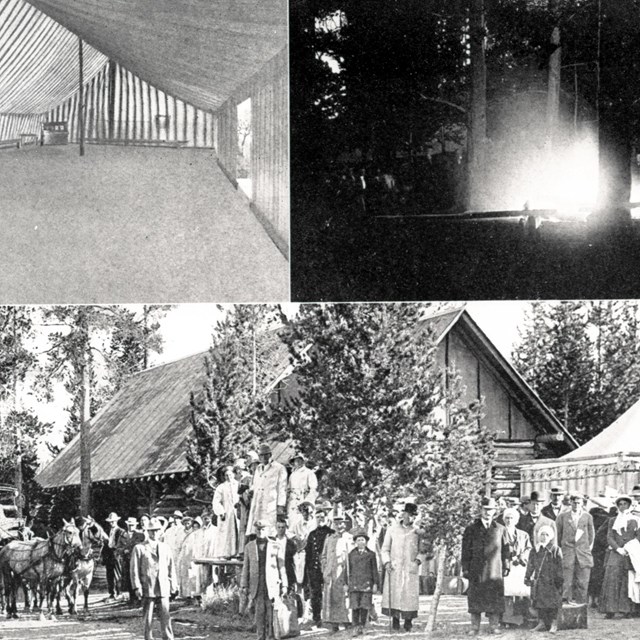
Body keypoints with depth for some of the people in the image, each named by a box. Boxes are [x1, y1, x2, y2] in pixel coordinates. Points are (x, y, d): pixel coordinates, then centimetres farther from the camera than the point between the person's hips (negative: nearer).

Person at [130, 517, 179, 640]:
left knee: (166, 617, -3)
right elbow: (134, 569, -1)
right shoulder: (139, 548, 2)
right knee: (148, 618, 2)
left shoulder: (165, 547, 14)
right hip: (147, 588, -2)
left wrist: (173, 585, 12)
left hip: (163, 588, 2)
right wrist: (137, 587, -8)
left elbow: (171, 567, 16)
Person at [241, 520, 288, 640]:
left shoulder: (275, 546, 5)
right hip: (256, 584, 1)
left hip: (272, 584, -1)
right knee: (259, 612, -5)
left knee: (270, 612, -3)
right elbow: (246, 567, 10)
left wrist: (284, 585, 3)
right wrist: (244, 585, 6)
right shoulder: (249, 546, 9)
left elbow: (281, 566, 6)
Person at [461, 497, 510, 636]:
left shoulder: (500, 529, 11)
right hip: (476, 571, -1)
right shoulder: (471, 529, 8)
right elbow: (466, 550, 5)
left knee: (495, 600, -1)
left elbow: (505, 549, 12)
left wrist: (506, 567, 6)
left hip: (495, 571, 1)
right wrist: (465, 568, -1)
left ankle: (493, 626, 7)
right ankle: (475, 627, 5)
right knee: (475, 599, -1)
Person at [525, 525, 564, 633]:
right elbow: (530, 565, 15)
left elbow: (560, 566, -3)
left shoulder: (556, 550, -1)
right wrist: (527, 577, 11)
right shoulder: (535, 551, 9)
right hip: (538, 581, 4)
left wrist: (560, 579, -8)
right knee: (539, 602, 4)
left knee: (552, 603, -5)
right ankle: (542, 623, 12)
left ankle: (553, 623, 2)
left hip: (551, 582, -4)